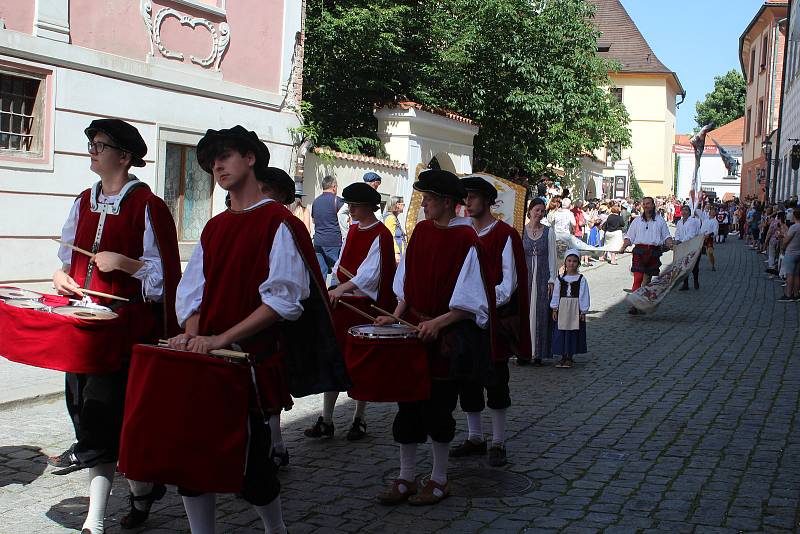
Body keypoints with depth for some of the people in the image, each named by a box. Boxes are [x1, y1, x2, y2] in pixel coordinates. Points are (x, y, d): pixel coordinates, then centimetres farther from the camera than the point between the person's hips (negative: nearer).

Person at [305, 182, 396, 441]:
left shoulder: (380, 235, -9)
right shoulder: (354, 230, 14)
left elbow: (371, 273, -18)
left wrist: (342, 288, -25)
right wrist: (336, 289, 3)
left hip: (366, 306, -6)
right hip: (343, 303, 6)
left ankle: (359, 420, 15)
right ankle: (326, 421, 7)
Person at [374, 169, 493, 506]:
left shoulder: (464, 240, -12)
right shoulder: (421, 231, 7)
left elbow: (468, 301, -12)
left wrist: (438, 322, -21)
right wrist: (396, 315, 2)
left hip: (446, 339, -6)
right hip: (413, 333, 6)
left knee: (438, 408, 3)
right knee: (407, 403, 7)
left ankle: (439, 481, 19)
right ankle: (406, 478, 19)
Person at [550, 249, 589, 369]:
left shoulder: (581, 279, -2)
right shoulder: (561, 278, 5)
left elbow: (584, 296, -2)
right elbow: (556, 294, 7)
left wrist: (583, 312, -5)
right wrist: (555, 309, 2)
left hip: (575, 310, -2)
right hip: (562, 309, 2)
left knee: (573, 333, 1)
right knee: (561, 333, 3)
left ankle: (569, 358, 10)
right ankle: (563, 357, 13)